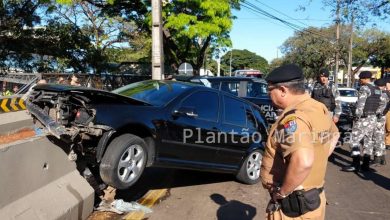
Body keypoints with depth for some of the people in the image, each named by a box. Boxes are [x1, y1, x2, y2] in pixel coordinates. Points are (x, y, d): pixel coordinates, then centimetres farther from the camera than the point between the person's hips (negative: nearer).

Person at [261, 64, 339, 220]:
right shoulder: (320, 108, 3)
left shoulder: (293, 118, -26)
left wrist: (282, 192, -26)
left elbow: (303, 162, -42)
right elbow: (334, 135, 23)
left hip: (292, 205, -8)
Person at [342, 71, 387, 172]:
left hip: (364, 118, -9)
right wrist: (377, 113, 17)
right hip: (373, 118, 9)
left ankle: (355, 165, -8)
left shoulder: (364, 88, -13)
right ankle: (366, 165, 16)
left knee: (354, 140, -5)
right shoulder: (378, 89, 14)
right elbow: (383, 102, 18)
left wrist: (357, 115, -17)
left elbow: (360, 103, -22)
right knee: (368, 141, 12)